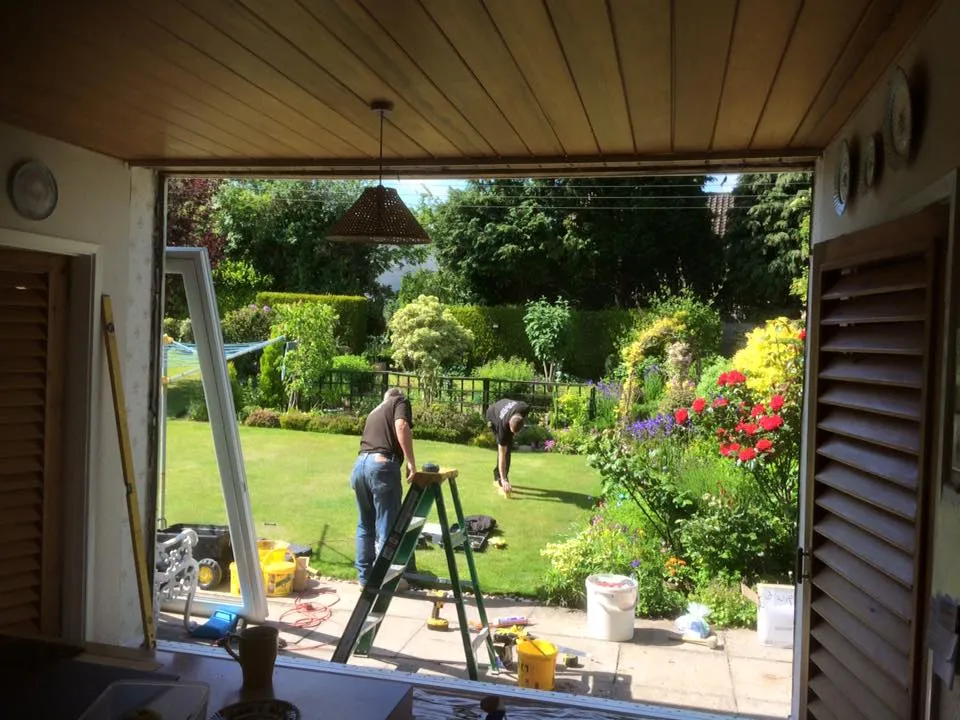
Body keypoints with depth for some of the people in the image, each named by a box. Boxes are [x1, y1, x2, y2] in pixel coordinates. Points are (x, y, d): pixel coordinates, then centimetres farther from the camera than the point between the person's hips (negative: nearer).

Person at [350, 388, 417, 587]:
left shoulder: (375, 411, 32)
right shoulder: (400, 402, 13)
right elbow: (401, 427, -10)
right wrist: (411, 462, -12)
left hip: (359, 465, 7)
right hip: (382, 466, -7)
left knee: (365, 525, 17)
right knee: (387, 526, 3)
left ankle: (365, 576, 24)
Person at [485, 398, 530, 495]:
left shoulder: (525, 408, -39)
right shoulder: (503, 425, -43)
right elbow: (502, 454, -37)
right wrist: (503, 480, -38)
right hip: (493, 416, -5)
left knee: (508, 447, 4)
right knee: (505, 448, -17)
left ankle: (497, 475, 19)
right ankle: (501, 480, -11)